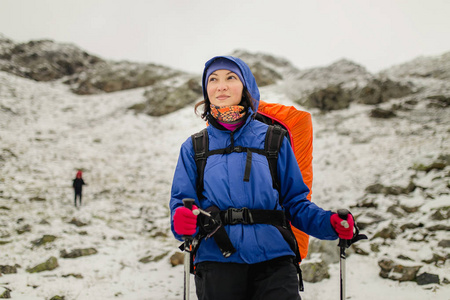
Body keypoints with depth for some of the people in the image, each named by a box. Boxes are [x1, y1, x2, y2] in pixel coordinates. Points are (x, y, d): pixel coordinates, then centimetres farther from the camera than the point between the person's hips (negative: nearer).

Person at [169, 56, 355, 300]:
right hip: (217, 260, 1)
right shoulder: (194, 147, 11)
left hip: (273, 261, 0)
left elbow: (295, 201, 9)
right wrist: (182, 219, -17)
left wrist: (329, 223, -8)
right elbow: (181, 200, 6)